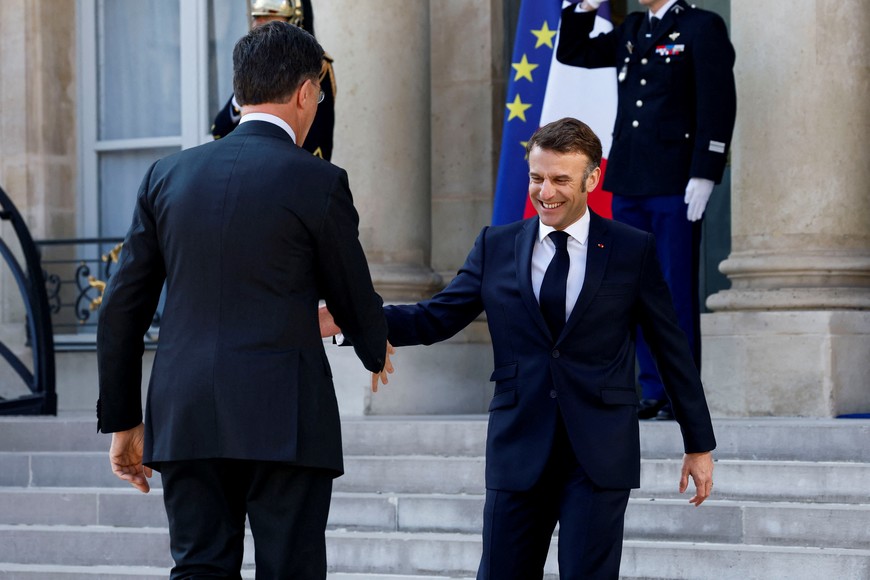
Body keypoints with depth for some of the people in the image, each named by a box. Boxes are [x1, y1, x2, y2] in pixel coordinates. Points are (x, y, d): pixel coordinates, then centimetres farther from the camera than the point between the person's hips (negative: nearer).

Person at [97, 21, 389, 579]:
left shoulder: (168, 175, 9)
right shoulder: (318, 182, -4)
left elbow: (123, 309, 9)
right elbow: (355, 302, 7)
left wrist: (123, 421, 16)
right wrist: (376, 349, 30)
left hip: (185, 422, 4)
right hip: (284, 423, -4)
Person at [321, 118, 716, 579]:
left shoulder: (633, 251, 2)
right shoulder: (496, 247, 8)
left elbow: (672, 351, 5)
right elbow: (438, 317, 5)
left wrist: (699, 445, 6)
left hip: (600, 455, -2)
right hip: (519, 451, 2)